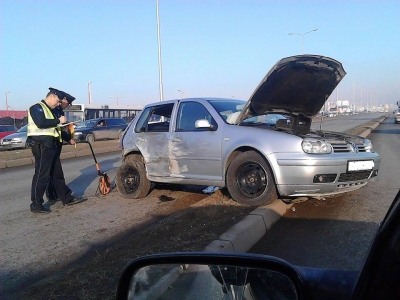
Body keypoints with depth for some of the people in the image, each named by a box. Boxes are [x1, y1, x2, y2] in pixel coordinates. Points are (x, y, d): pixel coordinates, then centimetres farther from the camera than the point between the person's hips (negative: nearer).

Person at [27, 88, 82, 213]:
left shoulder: (49, 110, 22)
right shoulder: (37, 108, -7)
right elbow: (40, 123, -24)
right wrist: (58, 121, -16)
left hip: (50, 146, 10)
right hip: (41, 146, -10)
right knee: (41, 175, -5)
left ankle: (66, 198, 23)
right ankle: (36, 205, 3)